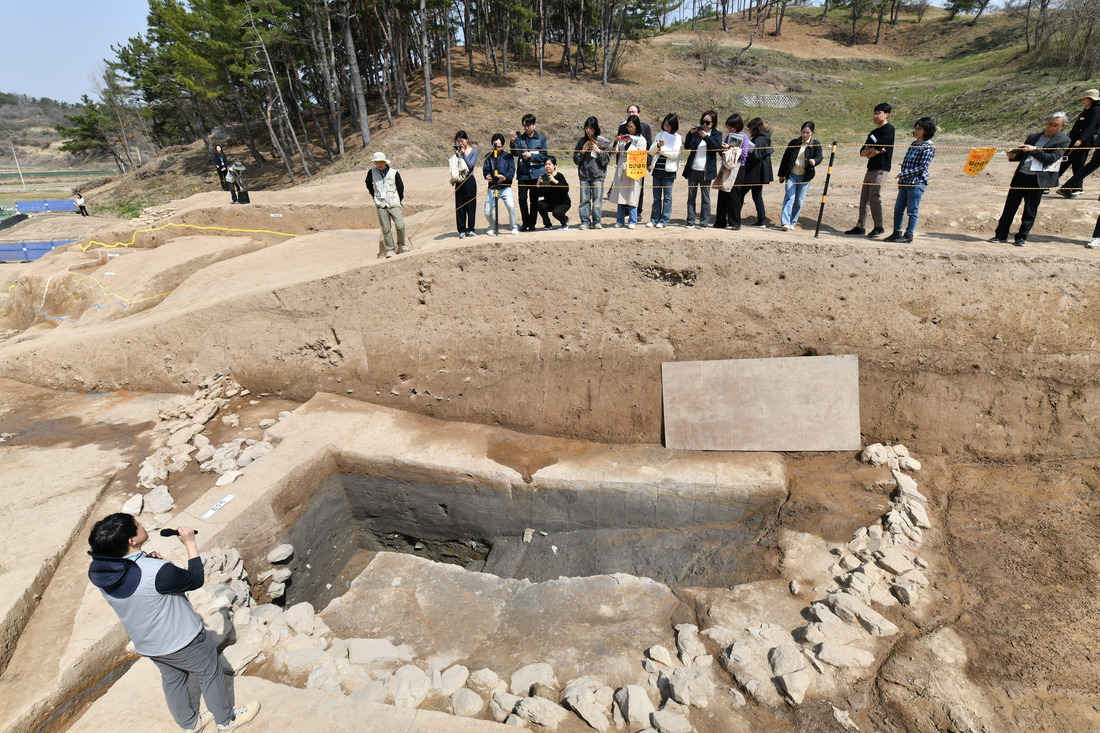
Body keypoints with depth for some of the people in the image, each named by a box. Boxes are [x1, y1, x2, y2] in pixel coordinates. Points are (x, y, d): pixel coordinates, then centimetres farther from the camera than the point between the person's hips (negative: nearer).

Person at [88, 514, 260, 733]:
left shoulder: (102, 572, -16)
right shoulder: (157, 572, -38)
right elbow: (196, 580, -21)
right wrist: (190, 544, -16)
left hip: (147, 644, 7)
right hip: (182, 640, -7)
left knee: (172, 680, 29)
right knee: (210, 674, 17)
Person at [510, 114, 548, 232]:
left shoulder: (541, 138, 3)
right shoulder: (520, 138, 6)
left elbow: (544, 156, -2)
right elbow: (515, 154, -2)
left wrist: (531, 156, -12)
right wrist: (513, 142, -16)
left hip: (536, 173, -1)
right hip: (523, 173, 1)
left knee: (534, 199, 4)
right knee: (522, 198, -3)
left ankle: (532, 223, 15)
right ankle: (525, 222, 12)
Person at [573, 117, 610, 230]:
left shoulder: (603, 142, 4)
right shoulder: (581, 141, 10)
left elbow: (607, 159, 2)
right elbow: (575, 159, 11)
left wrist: (598, 151, -10)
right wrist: (583, 151, -4)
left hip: (598, 175, -2)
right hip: (584, 175, 2)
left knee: (597, 199, -2)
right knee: (584, 199, 1)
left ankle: (597, 221, 7)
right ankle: (585, 221, 7)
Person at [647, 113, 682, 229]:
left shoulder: (677, 137, -1)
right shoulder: (659, 135, 12)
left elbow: (675, 155, -10)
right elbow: (651, 152, 8)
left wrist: (661, 149, -9)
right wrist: (657, 145, -10)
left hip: (668, 171, -4)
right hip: (657, 170, 4)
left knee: (667, 197, 1)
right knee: (656, 197, 9)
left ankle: (664, 220, 5)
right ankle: (654, 219, 14)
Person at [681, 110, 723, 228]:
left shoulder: (717, 134, 7)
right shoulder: (696, 131, 11)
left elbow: (717, 147, -11)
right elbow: (687, 147, 2)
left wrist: (706, 137, -19)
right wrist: (690, 134, -12)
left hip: (706, 171, -2)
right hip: (693, 169, 2)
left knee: (705, 197, 1)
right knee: (691, 196, 5)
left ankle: (704, 222, 5)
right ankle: (690, 221, 11)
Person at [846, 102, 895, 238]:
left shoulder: (888, 129, -7)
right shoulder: (873, 133, 20)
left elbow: (876, 150, -16)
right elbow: (862, 152, 12)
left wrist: (869, 153, 3)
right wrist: (873, 150, -7)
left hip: (880, 168, -9)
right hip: (870, 168, 9)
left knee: (874, 197, -11)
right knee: (864, 198, 7)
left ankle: (879, 227, -4)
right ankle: (860, 226, 10)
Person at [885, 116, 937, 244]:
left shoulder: (929, 147, -8)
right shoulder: (913, 144, 14)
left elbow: (922, 167, -15)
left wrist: (903, 174, -18)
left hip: (917, 183, -8)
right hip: (905, 182, 8)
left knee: (912, 210, -2)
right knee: (898, 209, 9)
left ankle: (909, 235, 4)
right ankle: (897, 233, 18)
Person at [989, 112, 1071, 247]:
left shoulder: (1063, 140, 2)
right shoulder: (1034, 136, 15)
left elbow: (1051, 159, -8)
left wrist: (1034, 150, -16)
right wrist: (1014, 155, -3)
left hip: (1039, 179, -4)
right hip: (1021, 175, 4)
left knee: (1030, 209, 0)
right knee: (1010, 205, 3)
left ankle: (1022, 237, 8)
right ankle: (1001, 235, 8)